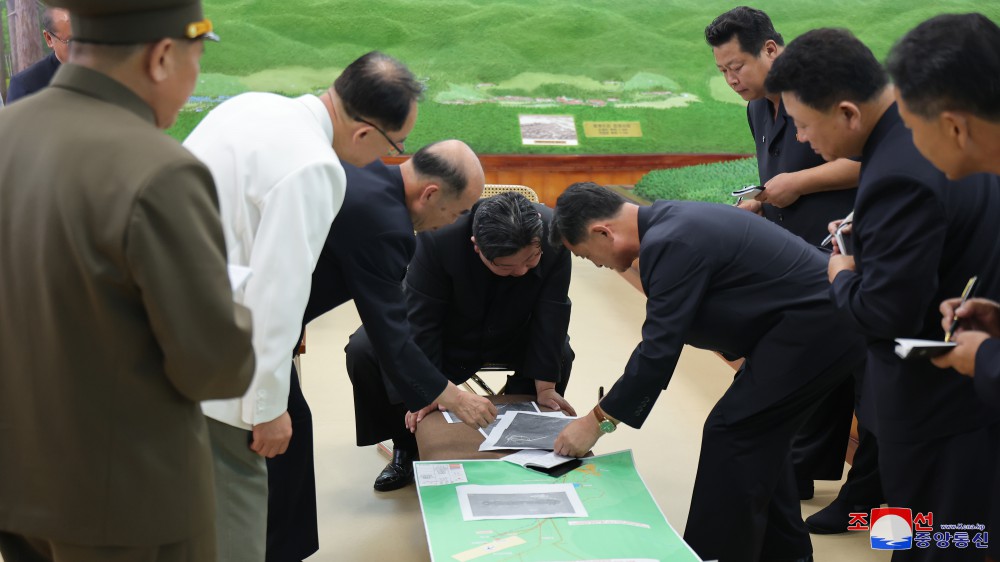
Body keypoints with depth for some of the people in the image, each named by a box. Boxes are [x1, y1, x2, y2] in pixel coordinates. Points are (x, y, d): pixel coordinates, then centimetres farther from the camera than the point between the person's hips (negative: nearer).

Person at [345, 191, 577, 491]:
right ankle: (407, 446, 0)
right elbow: (422, 317, -27)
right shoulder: (438, 237, -37)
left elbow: (550, 316, -21)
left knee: (559, 354, -22)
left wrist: (545, 386, -19)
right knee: (363, 351, -23)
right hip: (443, 330, -2)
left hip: (509, 335, 2)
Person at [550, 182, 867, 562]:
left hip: (814, 329, -10)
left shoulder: (670, 244, -21)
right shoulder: (669, 219, 9)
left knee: (732, 434, -7)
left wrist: (598, 421, -11)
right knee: (759, 431, 18)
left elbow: (660, 347, -19)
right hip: (829, 320, 10)